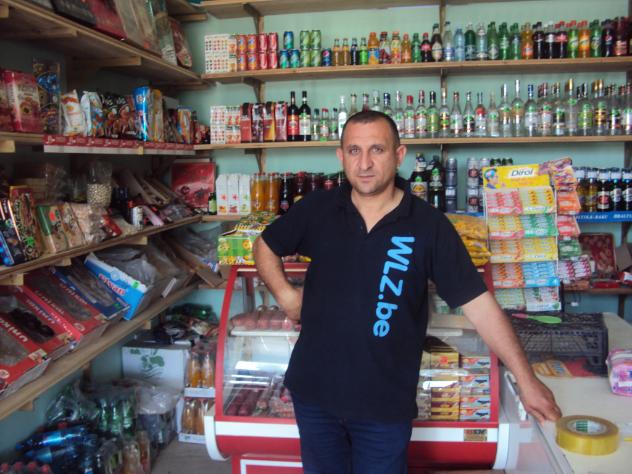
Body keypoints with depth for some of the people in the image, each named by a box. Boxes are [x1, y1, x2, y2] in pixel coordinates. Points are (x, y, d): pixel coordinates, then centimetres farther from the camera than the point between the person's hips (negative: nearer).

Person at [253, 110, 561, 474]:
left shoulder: (429, 225, -10)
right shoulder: (316, 209, -4)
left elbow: (478, 302, -9)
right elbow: (266, 246, 13)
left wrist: (526, 378, -10)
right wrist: (285, 294, -2)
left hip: (386, 401, -2)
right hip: (314, 389, 3)